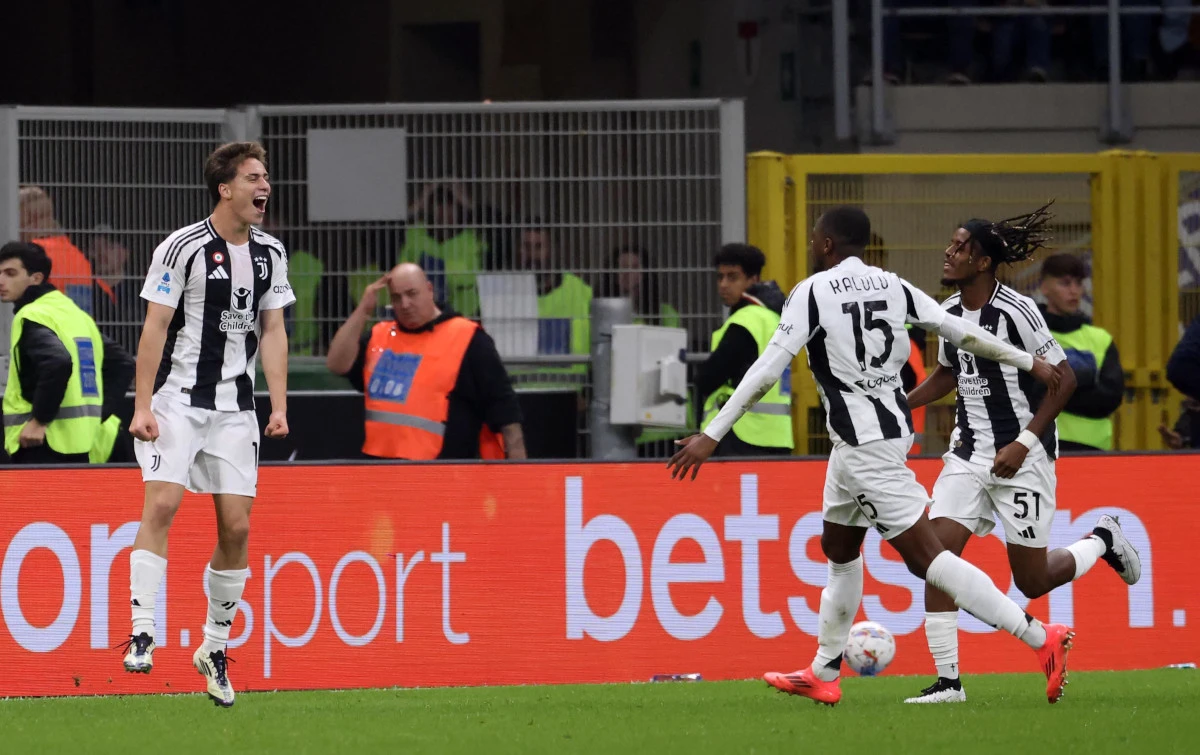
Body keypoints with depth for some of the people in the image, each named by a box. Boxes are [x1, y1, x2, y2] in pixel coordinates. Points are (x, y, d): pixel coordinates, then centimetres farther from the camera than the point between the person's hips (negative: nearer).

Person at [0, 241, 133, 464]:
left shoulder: (32, 318, -9)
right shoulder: (75, 314, 18)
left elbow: (58, 362, -28)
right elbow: (122, 363, 20)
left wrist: (40, 420, -21)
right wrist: (100, 412, 15)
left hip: (42, 447, -9)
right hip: (81, 444, 9)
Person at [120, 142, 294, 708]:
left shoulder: (270, 253, 8)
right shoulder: (183, 247, -9)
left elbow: (272, 331, 11)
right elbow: (154, 328, -8)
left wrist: (279, 405, 2)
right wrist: (143, 406, -12)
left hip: (234, 406, 5)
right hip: (176, 399, -5)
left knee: (236, 525, 1)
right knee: (162, 502, -20)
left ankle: (214, 647, 13)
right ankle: (142, 633, -19)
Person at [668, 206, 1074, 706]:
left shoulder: (812, 291, -10)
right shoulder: (891, 286, 8)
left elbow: (768, 369, -16)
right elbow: (960, 331, 9)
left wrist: (712, 436, -15)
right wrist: (1030, 363, 22)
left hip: (864, 441, -8)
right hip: (892, 425, 8)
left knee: (925, 557, -9)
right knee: (838, 548, 22)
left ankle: (1041, 638, -17)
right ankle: (823, 675, 30)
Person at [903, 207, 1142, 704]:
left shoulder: (1016, 311, -16)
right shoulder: (948, 313, 4)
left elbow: (1064, 379, -13)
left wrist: (1024, 442, -19)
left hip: (1022, 457, -6)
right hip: (968, 453, 6)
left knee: (1032, 581, 1)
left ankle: (1102, 541, 31)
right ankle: (947, 681, -8)